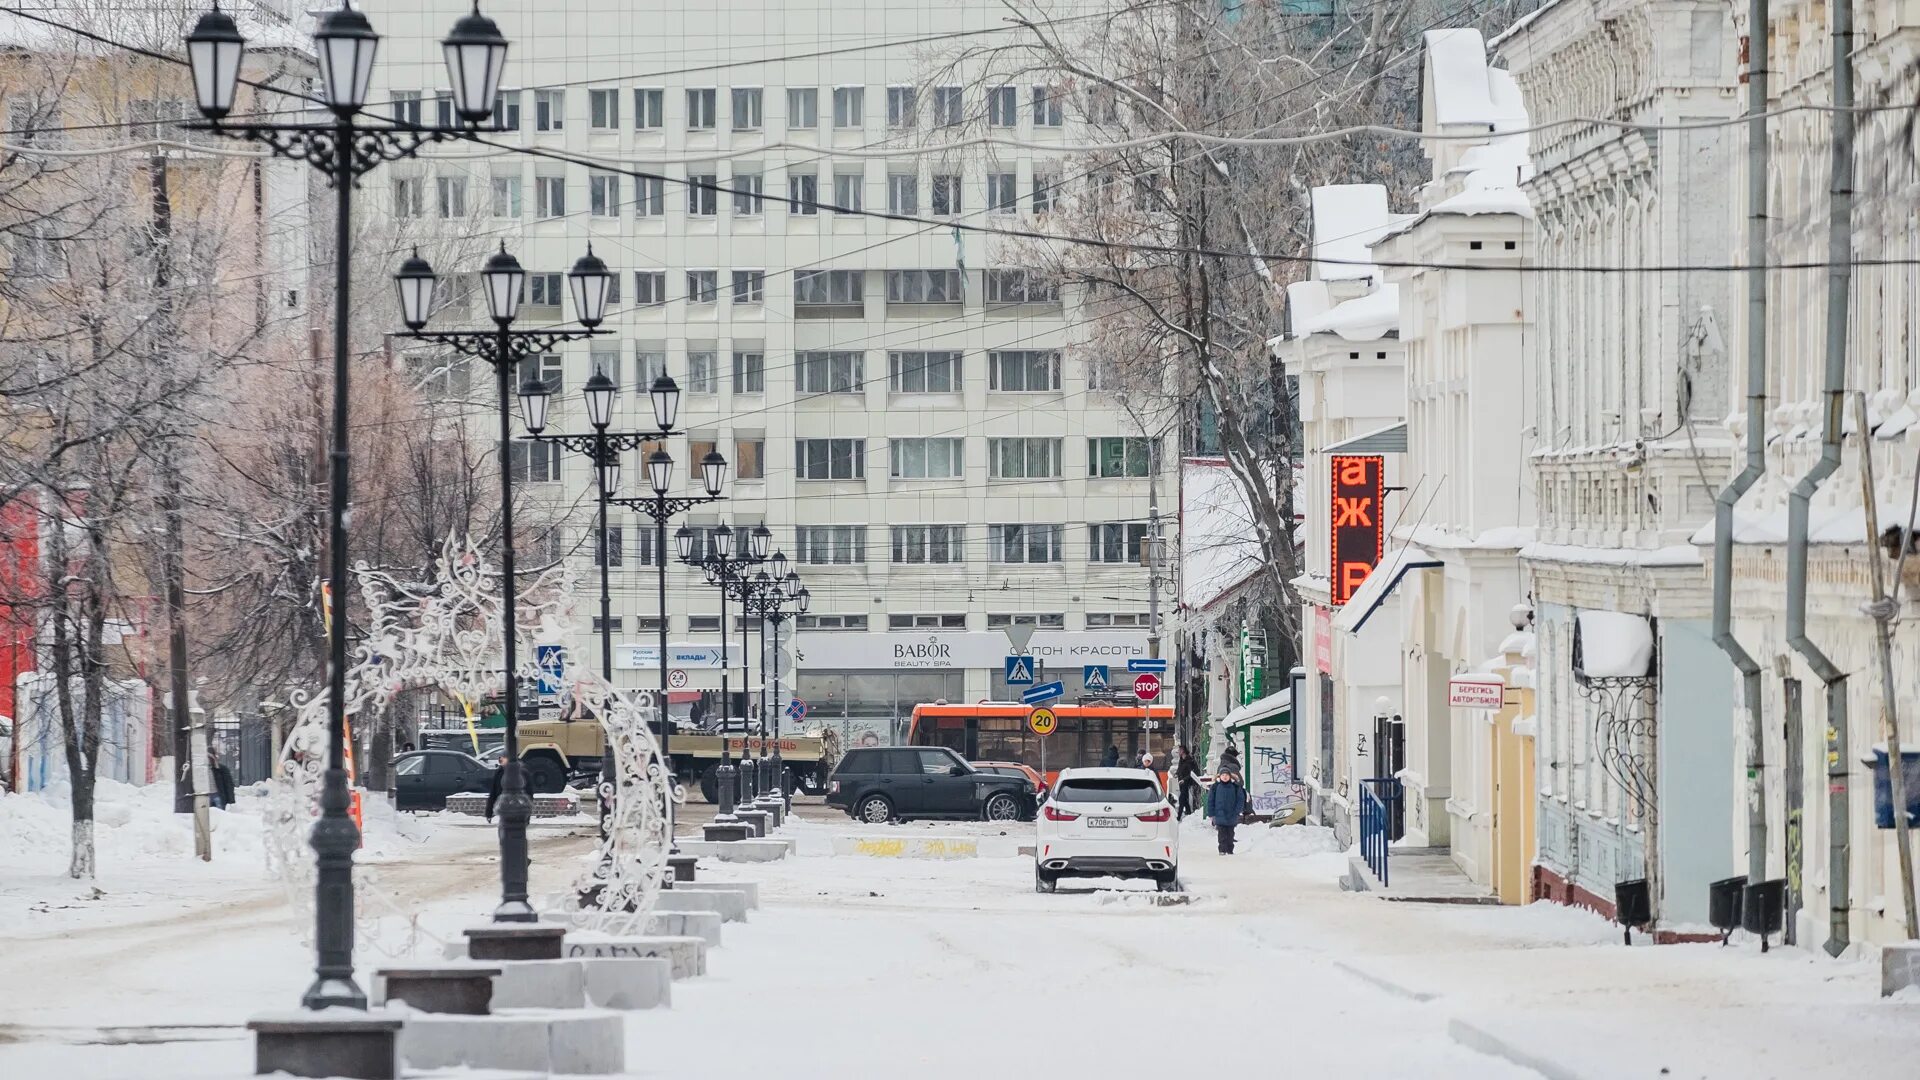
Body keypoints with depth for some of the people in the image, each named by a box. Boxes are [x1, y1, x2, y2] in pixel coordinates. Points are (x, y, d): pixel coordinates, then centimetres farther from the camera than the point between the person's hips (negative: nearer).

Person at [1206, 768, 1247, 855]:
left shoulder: (1235, 787, -1)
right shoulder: (1215, 787, 0)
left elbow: (1241, 799, 3)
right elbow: (1210, 801, 4)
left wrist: (1236, 812, -6)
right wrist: (1211, 814, 0)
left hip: (1231, 816, 1)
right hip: (1219, 815, -1)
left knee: (1230, 834, 7)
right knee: (1222, 834, -3)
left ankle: (1230, 850, 16)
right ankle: (1222, 850, 1)